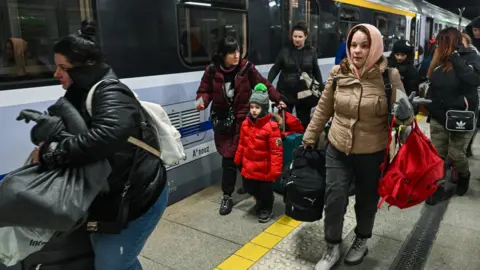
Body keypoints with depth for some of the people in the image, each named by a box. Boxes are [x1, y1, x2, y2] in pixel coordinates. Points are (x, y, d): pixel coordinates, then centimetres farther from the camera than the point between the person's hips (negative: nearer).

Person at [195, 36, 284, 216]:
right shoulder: (212, 70, -3)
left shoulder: (246, 68, -6)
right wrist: (202, 100, -17)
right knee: (228, 156, 2)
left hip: (242, 119, -1)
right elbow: (205, 90, 5)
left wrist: (277, 100, 5)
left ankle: (227, 196, 16)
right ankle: (227, 195, 22)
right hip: (222, 119, 2)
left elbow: (264, 85, 4)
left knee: (231, 157, -2)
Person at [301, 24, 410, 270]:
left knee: (367, 200, 16)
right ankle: (332, 248, 26)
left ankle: (361, 241, 44)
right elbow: (323, 110, 5)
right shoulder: (338, 73, -5)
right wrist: (309, 139, 10)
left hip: (373, 154, -1)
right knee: (334, 199, 2)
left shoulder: (389, 76, -11)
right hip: (337, 150, 2)